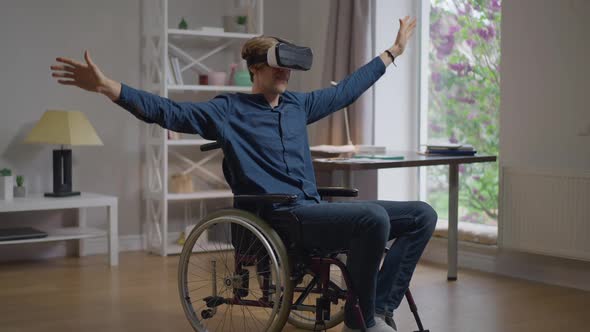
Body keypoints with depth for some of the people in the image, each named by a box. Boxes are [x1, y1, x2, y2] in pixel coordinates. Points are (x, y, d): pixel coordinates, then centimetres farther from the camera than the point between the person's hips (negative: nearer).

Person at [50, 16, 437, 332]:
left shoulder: (297, 104, 19)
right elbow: (170, 112, -10)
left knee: (422, 215, -1)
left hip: (314, 210, 8)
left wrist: (394, 51, 40)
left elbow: (347, 89, 32)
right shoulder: (228, 110, 0)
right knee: (373, 216, -33)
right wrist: (108, 86, -23)